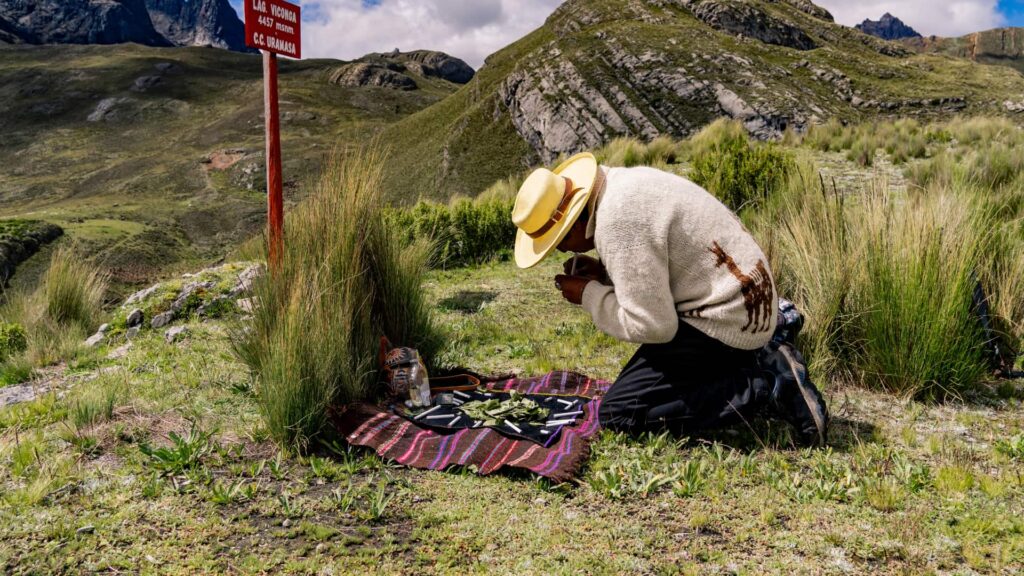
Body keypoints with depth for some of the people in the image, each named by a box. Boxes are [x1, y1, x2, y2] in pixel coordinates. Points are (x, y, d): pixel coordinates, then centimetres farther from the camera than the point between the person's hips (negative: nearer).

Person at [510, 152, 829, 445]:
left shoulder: (617, 221, -25)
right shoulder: (622, 182, 6)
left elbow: (652, 326, -22)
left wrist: (589, 295, -9)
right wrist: (603, 274, 5)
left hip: (726, 321, -10)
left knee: (616, 414, -11)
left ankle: (766, 390, -10)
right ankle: (763, 358, 17)